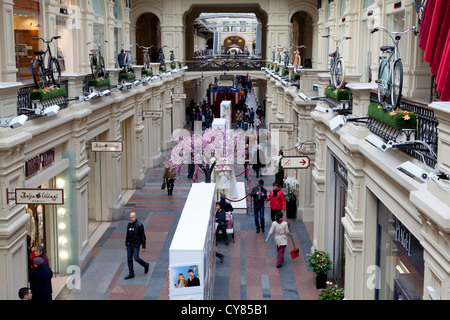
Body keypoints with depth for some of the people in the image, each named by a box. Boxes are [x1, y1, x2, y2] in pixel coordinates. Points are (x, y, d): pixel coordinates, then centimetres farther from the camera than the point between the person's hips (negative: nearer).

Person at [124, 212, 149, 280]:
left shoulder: (139, 225, -14)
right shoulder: (129, 224, 5)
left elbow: (143, 236, -11)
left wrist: (143, 247, -12)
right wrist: (126, 244, 17)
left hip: (136, 245, -6)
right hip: (129, 244, 6)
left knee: (136, 258, -6)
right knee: (129, 259, 5)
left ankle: (146, 265, 21)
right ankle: (131, 274, 13)